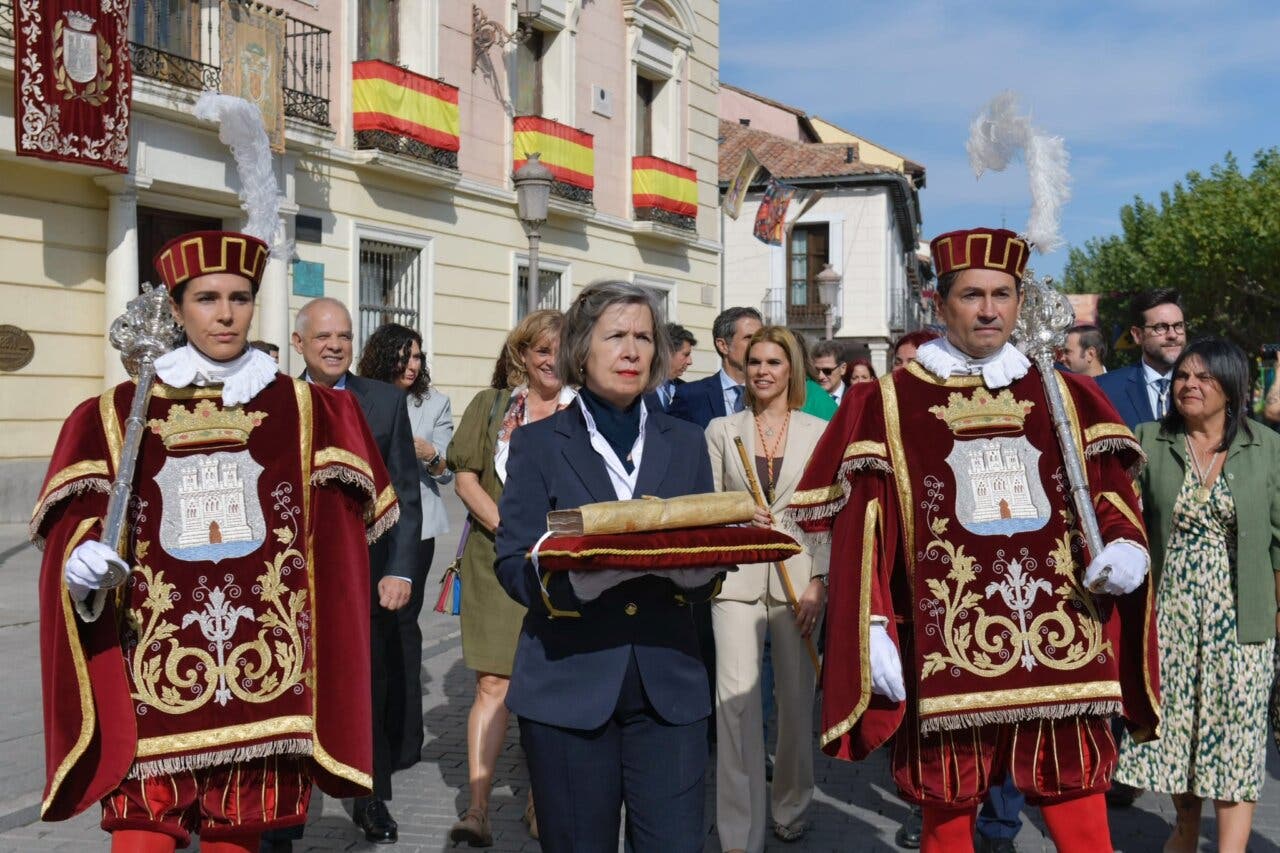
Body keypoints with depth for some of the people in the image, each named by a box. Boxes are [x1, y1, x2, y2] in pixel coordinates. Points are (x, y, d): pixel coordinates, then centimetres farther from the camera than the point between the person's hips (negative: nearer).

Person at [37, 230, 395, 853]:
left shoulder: (305, 411, 9)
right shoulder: (116, 414, 8)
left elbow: (337, 533, 9)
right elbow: (74, 522, 3)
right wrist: (83, 559, -16)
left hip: (263, 669, 1)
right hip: (155, 673, 0)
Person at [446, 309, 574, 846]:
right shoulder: (490, 405, 8)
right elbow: (465, 478, 4)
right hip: (498, 560, 0)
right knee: (493, 684, -5)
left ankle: (539, 803, 16)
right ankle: (477, 808, -2)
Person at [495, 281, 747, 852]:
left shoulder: (685, 444, 13)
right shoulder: (539, 445, 4)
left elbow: (709, 571, 11)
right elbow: (515, 566, -3)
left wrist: (699, 565, -13)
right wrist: (593, 569, -23)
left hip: (668, 687, 2)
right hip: (568, 685, -2)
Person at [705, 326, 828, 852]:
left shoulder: (819, 432, 7)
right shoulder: (721, 430, 8)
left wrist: (820, 582, -5)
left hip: (799, 576, 1)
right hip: (736, 576, 0)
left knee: (797, 699, 8)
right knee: (736, 699, -10)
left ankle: (790, 809, 29)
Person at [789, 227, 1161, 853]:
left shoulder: (1065, 396, 14)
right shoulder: (888, 403, 5)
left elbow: (1112, 489, 15)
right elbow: (863, 531, 1)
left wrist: (1126, 544, -7)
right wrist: (874, 632, -7)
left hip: (1065, 649, 2)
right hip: (948, 652, -2)